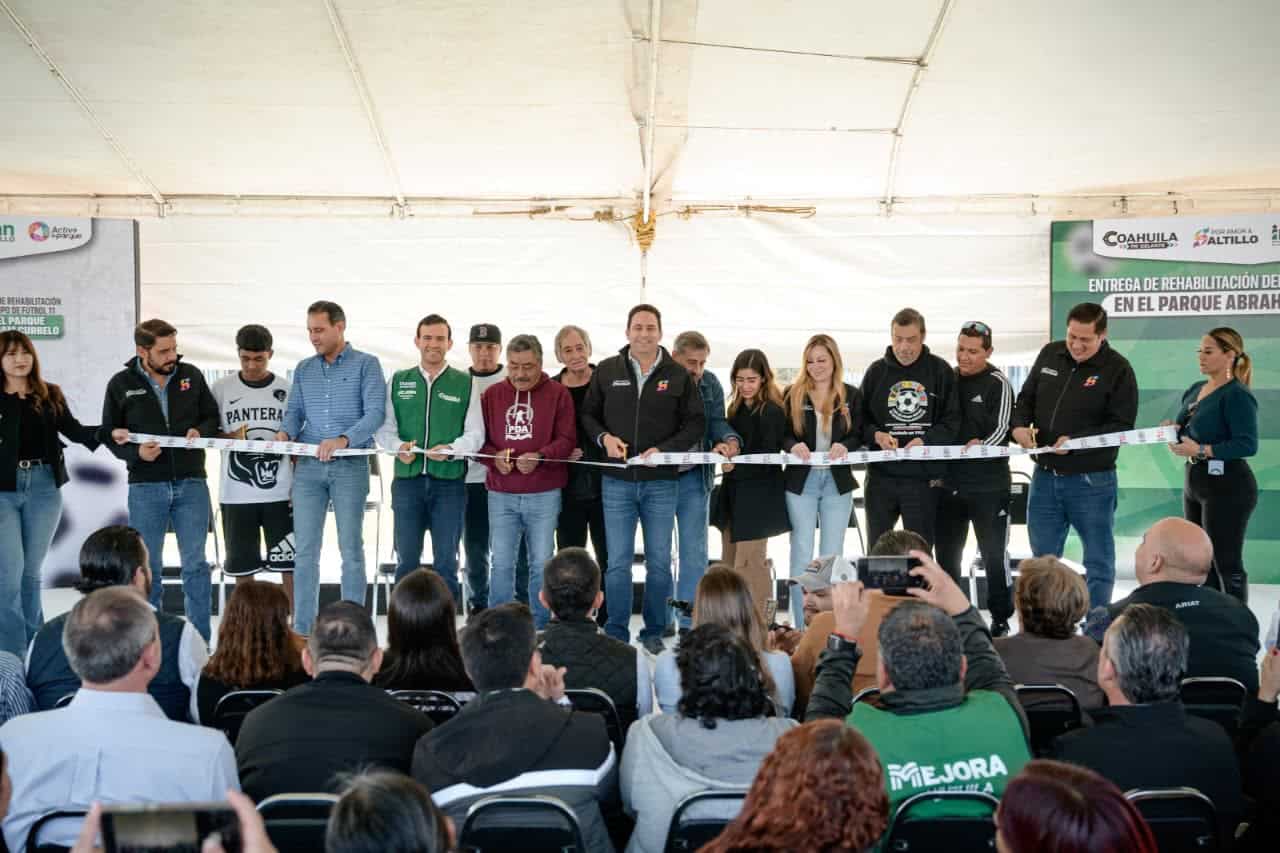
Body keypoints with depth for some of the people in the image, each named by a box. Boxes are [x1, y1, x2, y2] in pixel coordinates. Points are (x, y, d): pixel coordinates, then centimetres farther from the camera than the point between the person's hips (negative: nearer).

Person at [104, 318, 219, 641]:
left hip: (191, 483, 1)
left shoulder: (191, 375, 4)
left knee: (195, 563, 3)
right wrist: (136, 453, -14)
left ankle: (200, 641, 12)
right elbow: (110, 434, 4)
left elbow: (212, 417, 13)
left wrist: (200, 431, -9)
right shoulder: (121, 385, 0)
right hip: (146, 487, -1)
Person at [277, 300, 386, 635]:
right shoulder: (303, 369, 14)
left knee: (351, 549, 1)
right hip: (308, 467, 4)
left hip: (350, 466, -4)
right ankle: (302, 629, 8)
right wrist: (285, 433, -11)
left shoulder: (366, 364, -1)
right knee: (305, 550, 3)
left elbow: (375, 412, -10)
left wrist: (344, 439, -24)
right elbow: (295, 411, 12)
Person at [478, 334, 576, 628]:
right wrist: (494, 457, -10)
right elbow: (478, 438, 10)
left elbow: (567, 440, -4)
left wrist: (539, 456, -20)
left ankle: (540, 628, 13)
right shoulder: (492, 395, 9)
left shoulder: (558, 394, 2)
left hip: (544, 495, -2)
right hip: (501, 495, 2)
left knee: (542, 564, 3)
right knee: (501, 564, 2)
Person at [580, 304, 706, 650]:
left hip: (661, 482, 0)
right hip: (617, 482, 0)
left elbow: (696, 423, 2)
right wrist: (603, 438, -8)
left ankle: (654, 631, 19)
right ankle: (616, 634, 12)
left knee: (659, 562, 7)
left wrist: (664, 450, -12)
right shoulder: (607, 371, 5)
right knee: (617, 562, 3)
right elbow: (588, 414, 12)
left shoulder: (678, 375, 2)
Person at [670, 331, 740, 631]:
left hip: (695, 478, 3)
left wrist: (729, 440, -22)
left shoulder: (710, 384, 7)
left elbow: (717, 422, -1)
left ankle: (690, 623, 10)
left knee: (694, 552, 3)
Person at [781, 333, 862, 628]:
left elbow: (859, 435, 3)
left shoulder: (851, 395, 4)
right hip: (801, 481, -1)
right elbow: (780, 434, 2)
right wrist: (793, 445, -19)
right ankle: (801, 627, 6)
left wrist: (844, 446, -18)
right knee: (802, 555, 0)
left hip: (838, 482, 1)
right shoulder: (793, 394, 2)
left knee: (832, 556, 6)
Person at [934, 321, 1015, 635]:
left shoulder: (997, 383, -6)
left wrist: (982, 445, -30)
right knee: (947, 554, 12)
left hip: (989, 484, -5)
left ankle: (1001, 619, 13)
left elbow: (1002, 429, -12)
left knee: (994, 554, 2)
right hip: (950, 482, 5)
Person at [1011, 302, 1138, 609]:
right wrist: (1020, 425, -6)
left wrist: (1076, 441, -22)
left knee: (1098, 559, 5)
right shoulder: (1050, 354, 6)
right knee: (1042, 556, 13)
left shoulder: (1117, 369, -9)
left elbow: (1122, 425, -13)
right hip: (1045, 476, 5)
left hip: (1091, 480, -5)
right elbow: (1026, 397, 15)